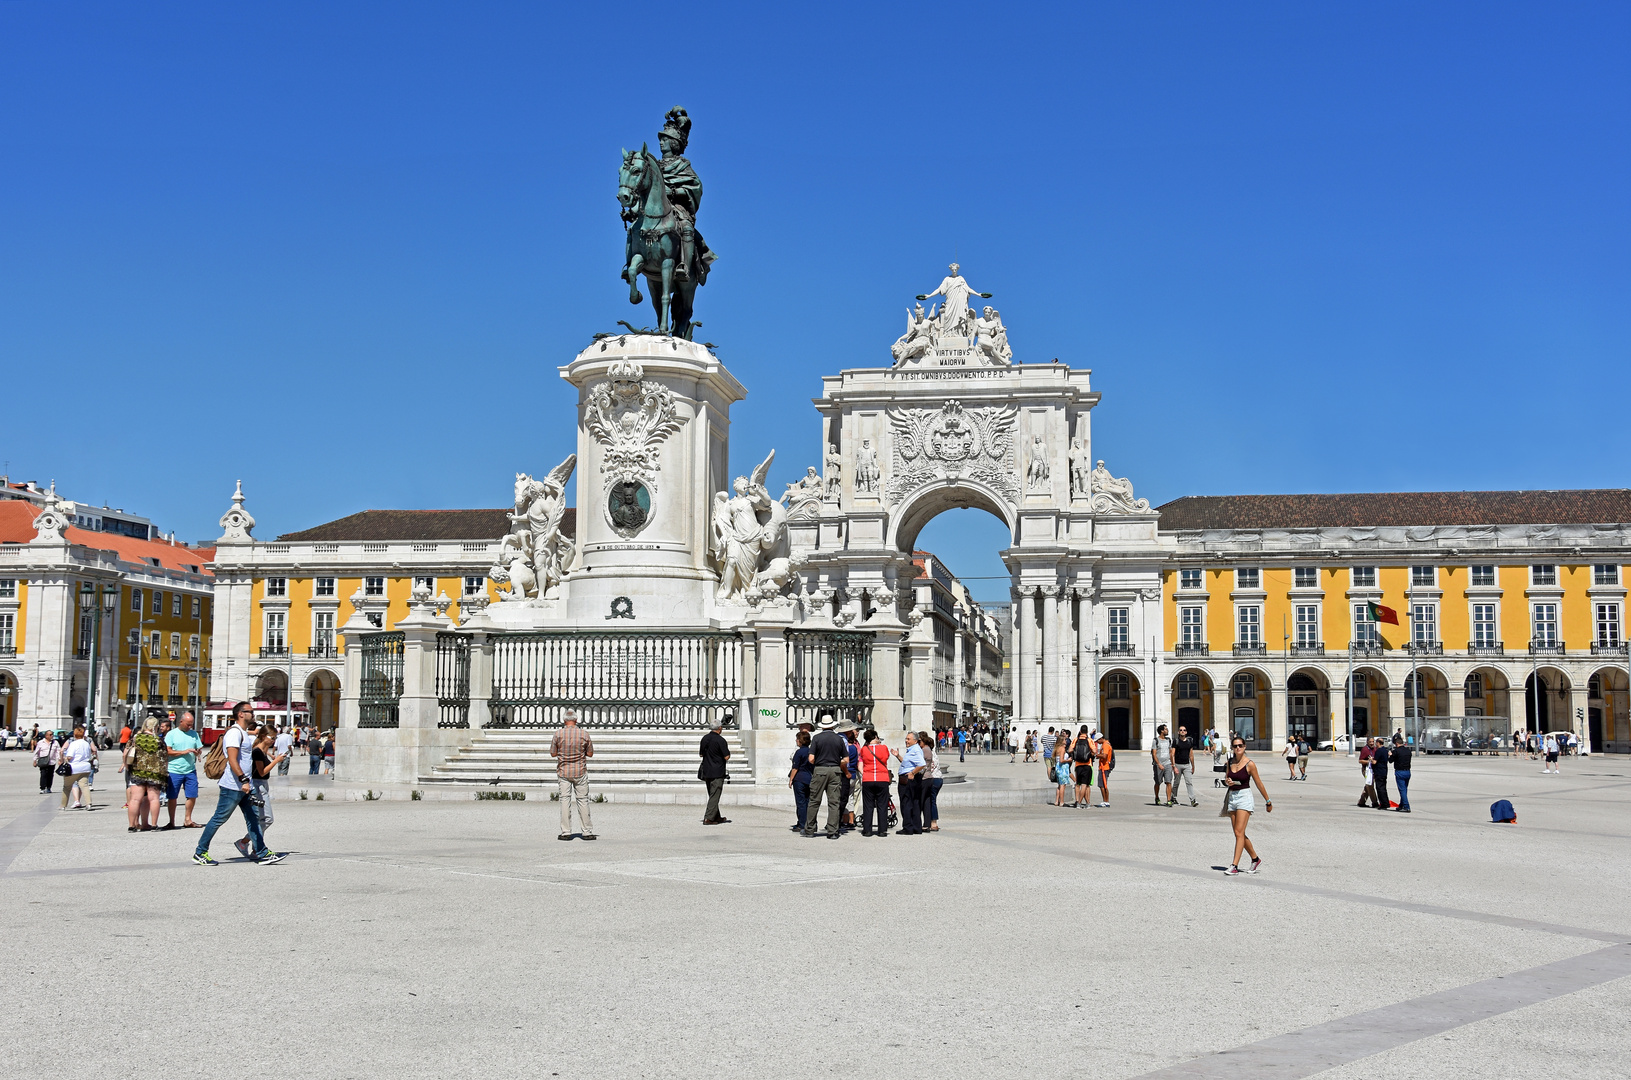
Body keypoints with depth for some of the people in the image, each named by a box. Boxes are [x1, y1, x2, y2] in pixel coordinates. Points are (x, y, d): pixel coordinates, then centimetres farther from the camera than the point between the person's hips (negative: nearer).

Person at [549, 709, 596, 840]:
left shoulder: (558, 734, -7)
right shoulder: (584, 734, -5)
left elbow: (553, 753, 0)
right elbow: (590, 754, 1)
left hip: (563, 771, 0)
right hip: (580, 771, 0)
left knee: (565, 800, 3)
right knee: (583, 800, 6)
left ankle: (566, 832, 1)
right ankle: (587, 832, 6)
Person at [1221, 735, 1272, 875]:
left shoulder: (1250, 764, -8)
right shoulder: (1230, 762, 8)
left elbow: (1259, 784, -2)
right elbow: (1226, 780, 19)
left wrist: (1268, 802, 5)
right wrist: (1227, 782, -6)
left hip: (1244, 797, -6)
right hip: (1232, 797, 6)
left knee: (1239, 833, -12)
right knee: (1239, 834, 10)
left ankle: (1234, 866, -14)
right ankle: (1255, 859, 27)